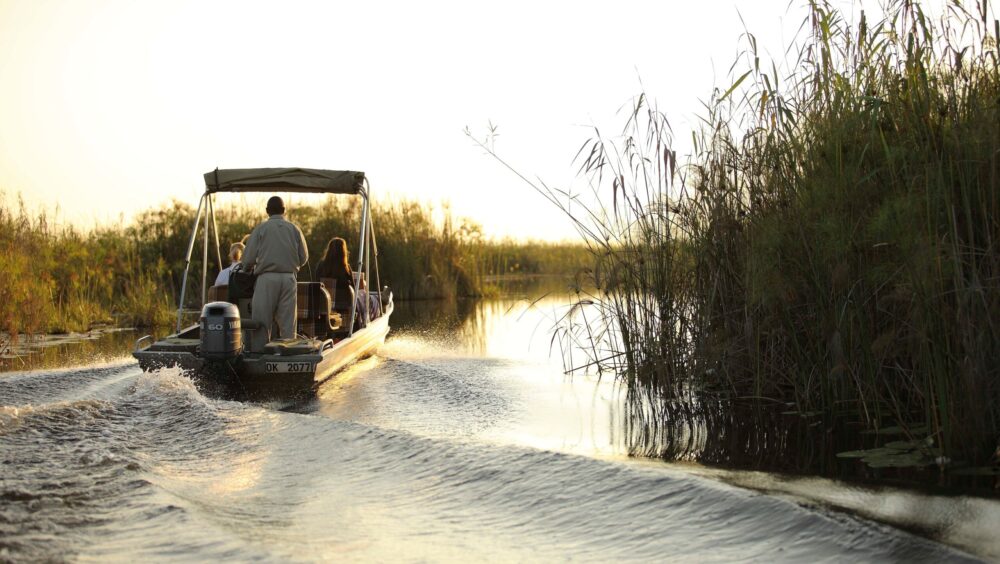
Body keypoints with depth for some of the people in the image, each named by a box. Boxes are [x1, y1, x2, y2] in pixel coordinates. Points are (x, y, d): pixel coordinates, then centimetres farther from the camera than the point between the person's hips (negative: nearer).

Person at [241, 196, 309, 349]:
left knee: (262, 320, 1)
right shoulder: (294, 229, 10)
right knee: (287, 321, 5)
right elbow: (303, 257, 10)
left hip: (267, 278, -2)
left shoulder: (261, 229, 3)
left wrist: (247, 268, 19)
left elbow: (248, 258, -2)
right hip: (289, 278, 2)